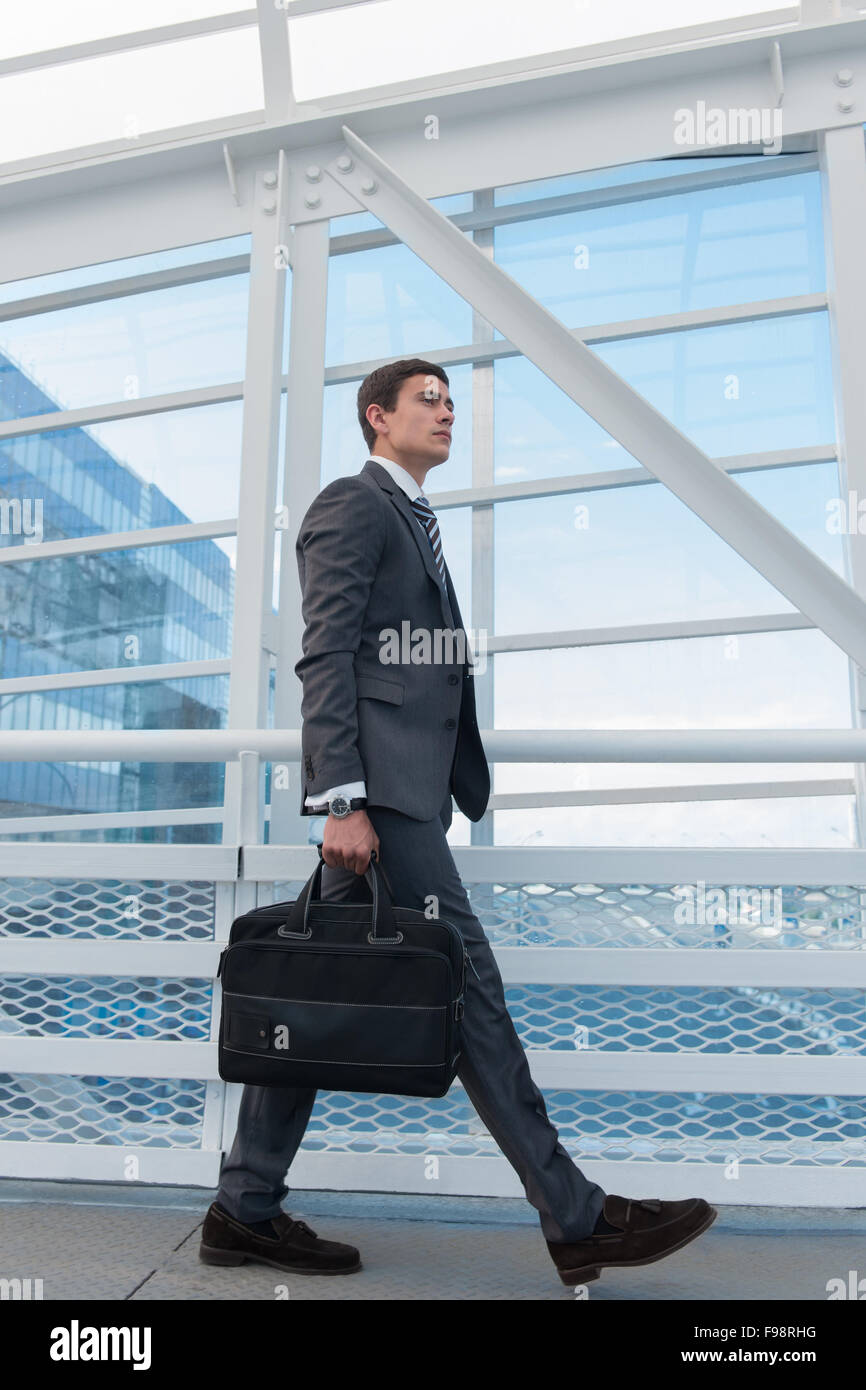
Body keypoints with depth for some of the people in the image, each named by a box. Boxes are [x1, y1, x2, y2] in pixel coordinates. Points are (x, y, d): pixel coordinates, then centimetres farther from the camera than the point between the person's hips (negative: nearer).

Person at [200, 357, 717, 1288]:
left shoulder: (415, 521, 28)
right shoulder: (351, 504, -1)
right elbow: (326, 658, -12)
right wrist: (341, 800, -20)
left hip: (400, 793, 9)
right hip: (380, 787, -9)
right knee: (466, 983, -7)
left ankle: (245, 1211, 18)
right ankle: (574, 1218, 1)